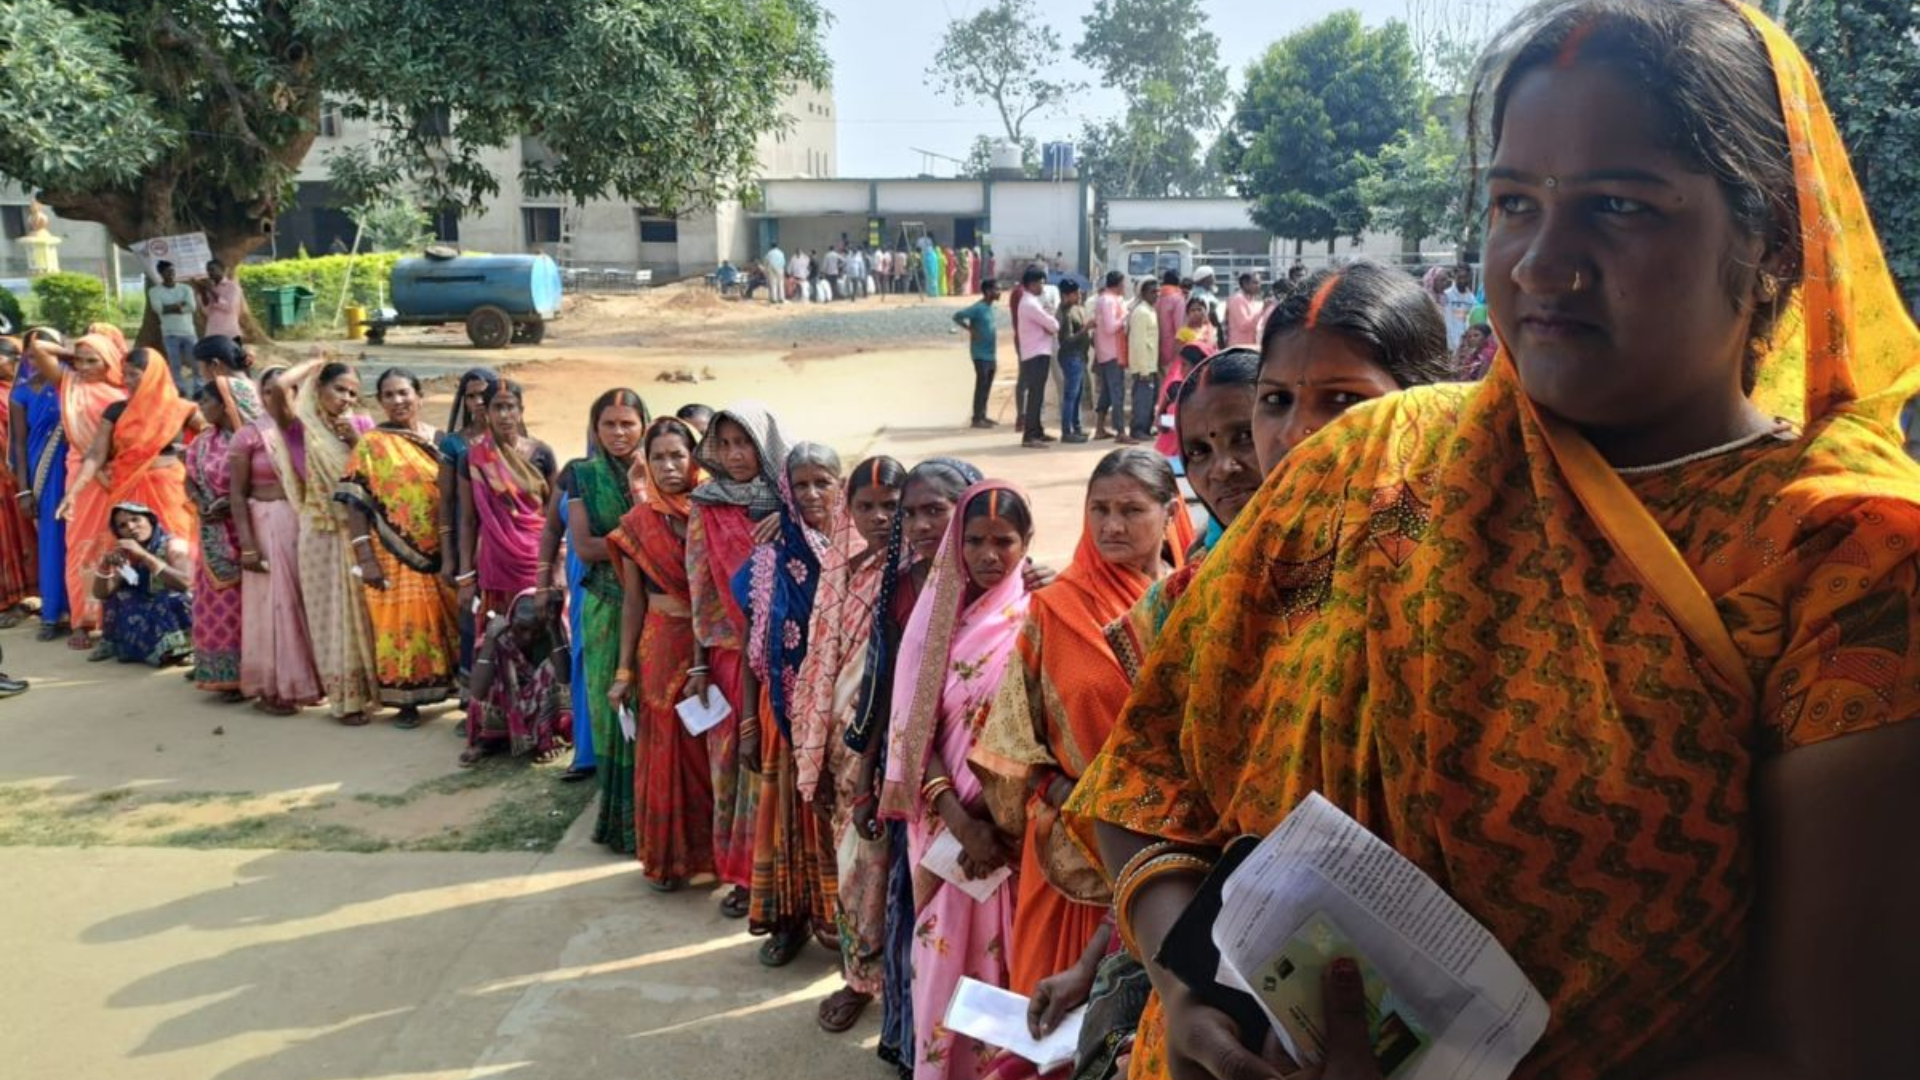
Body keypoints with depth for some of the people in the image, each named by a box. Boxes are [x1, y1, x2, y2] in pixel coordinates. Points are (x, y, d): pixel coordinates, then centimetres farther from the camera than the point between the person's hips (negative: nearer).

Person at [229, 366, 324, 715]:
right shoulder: (250, 435, -5)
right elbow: (237, 494, -7)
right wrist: (247, 545, -12)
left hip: (308, 526, 4)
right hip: (268, 527, -4)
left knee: (307, 602, 9)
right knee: (274, 604, 1)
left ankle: (304, 681, 21)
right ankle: (272, 688, 12)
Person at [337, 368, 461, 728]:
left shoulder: (439, 440, 7)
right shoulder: (371, 444, -2)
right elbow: (355, 503, -6)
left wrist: (457, 551, 4)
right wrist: (365, 558, -14)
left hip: (439, 551, 3)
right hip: (394, 554, -3)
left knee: (445, 621, 9)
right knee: (402, 623, 1)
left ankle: (449, 682, 25)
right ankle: (405, 701, 12)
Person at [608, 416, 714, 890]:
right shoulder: (638, 523, 0)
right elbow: (633, 602, 4)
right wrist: (624, 671, 3)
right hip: (663, 646, 0)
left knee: (713, 749, 6)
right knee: (666, 748, 6)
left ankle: (714, 848, 24)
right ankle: (667, 856, 21)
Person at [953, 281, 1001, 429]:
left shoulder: (989, 307, 14)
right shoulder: (978, 308, -13)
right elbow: (957, 316, -20)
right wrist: (971, 329, -21)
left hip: (990, 354, 9)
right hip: (981, 354, -9)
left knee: (987, 386, 11)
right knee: (981, 385, -8)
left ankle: (982, 416, 18)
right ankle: (977, 418, -4)